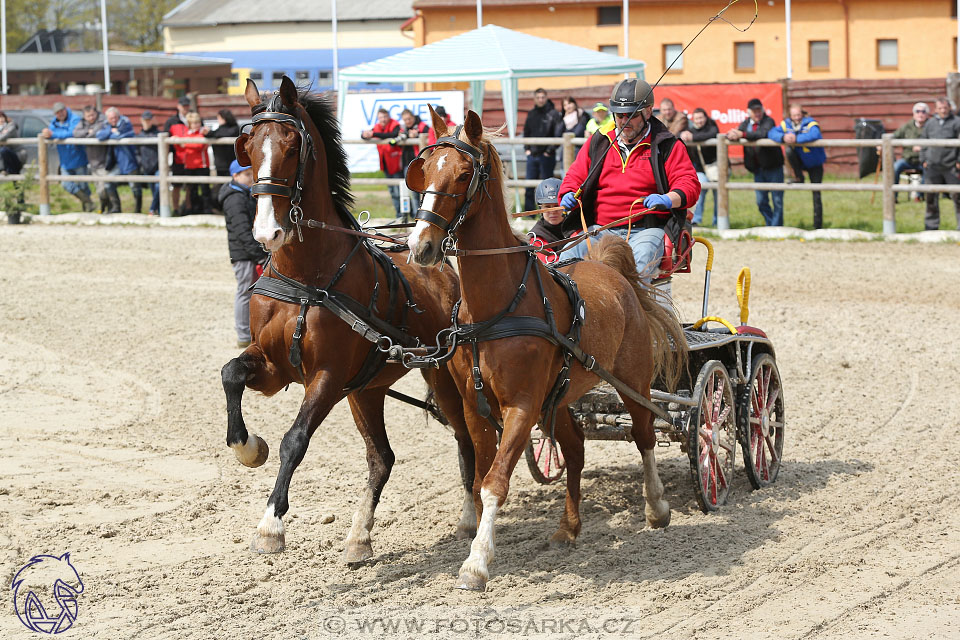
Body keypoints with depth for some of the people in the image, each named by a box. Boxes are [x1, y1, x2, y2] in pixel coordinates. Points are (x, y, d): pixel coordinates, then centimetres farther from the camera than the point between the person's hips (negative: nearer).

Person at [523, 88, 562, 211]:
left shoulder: (553, 114, -4)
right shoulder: (531, 114, 11)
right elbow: (526, 132, 19)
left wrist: (550, 150, -11)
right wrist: (527, 148, 8)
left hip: (547, 156, -5)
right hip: (532, 155, 5)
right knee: (529, 186, 5)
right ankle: (529, 212, 11)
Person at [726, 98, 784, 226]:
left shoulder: (768, 121, -10)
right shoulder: (745, 123, 8)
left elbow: (763, 133, -29)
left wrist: (742, 134, -33)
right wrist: (733, 135, -26)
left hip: (773, 167, -5)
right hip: (757, 168, 5)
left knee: (777, 200, -2)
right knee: (761, 201, 9)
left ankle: (777, 227, 5)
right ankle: (770, 225, 23)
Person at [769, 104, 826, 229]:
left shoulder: (811, 124, -20)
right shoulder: (786, 124, -7)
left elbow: (814, 135, -41)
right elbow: (772, 133, -19)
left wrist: (796, 139, -48)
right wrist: (783, 137, -39)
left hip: (814, 163, -3)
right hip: (799, 161, 3)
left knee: (816, 195, -4)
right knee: (789, 150, -27)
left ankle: (818, 225, 5)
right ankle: (799, 178, -10)